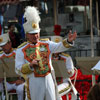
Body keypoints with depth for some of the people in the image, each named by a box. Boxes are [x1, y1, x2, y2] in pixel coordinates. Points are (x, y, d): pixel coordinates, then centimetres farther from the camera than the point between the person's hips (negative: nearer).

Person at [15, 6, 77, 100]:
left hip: (49, 79, 3)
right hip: (34, 82, -3)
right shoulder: (21, 50, -2)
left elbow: (59, 46, -10)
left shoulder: (46, 44, 6)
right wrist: (30, 65, -20)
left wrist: (69, 41, -29)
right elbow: (19, 70, -4)